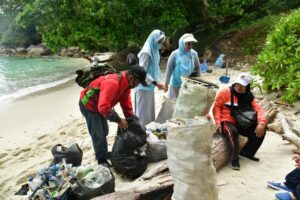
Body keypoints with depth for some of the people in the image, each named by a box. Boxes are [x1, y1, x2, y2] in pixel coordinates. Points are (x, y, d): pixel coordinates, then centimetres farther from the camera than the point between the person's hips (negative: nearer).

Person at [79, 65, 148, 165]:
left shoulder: (125, 84, -7)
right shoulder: (112, 84, -38)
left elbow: (126, 104, 0)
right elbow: (103, 107, -43)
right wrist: (118, 119, -34)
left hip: (99, 106, 10)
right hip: (89, 106, -9)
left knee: (104, 132, 19)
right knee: (98, 135, -4)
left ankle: (104, 156, 36)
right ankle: (102, 162, 10)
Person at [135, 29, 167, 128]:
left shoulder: (154, 51, 9)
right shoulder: (146, 52, -19)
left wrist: (157, 82, 15)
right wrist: (155, 83, -27)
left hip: (149, 86, 9)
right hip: (144, 87, -9)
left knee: (150, 111, 17)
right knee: (143, 112, 1)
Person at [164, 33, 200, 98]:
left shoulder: (194, 54, -5)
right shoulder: (175, 54, -12)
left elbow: (197, 68, 5)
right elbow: (169, 69, -7)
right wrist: (166, 83, -5)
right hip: (176, 84, -2)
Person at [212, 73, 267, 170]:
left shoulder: (249, 96, 5)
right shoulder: (226, 92, -8)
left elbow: (258, 109, -3)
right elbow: (217, 106, -7)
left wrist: (261, 123, -22)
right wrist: (218, 121, -19)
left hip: (241, 124, 6)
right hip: (227, 122, -5)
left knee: (260, 131, -8)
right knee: (233, 132, -38)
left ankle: (246, 152, 8)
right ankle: (235, 159, -24)